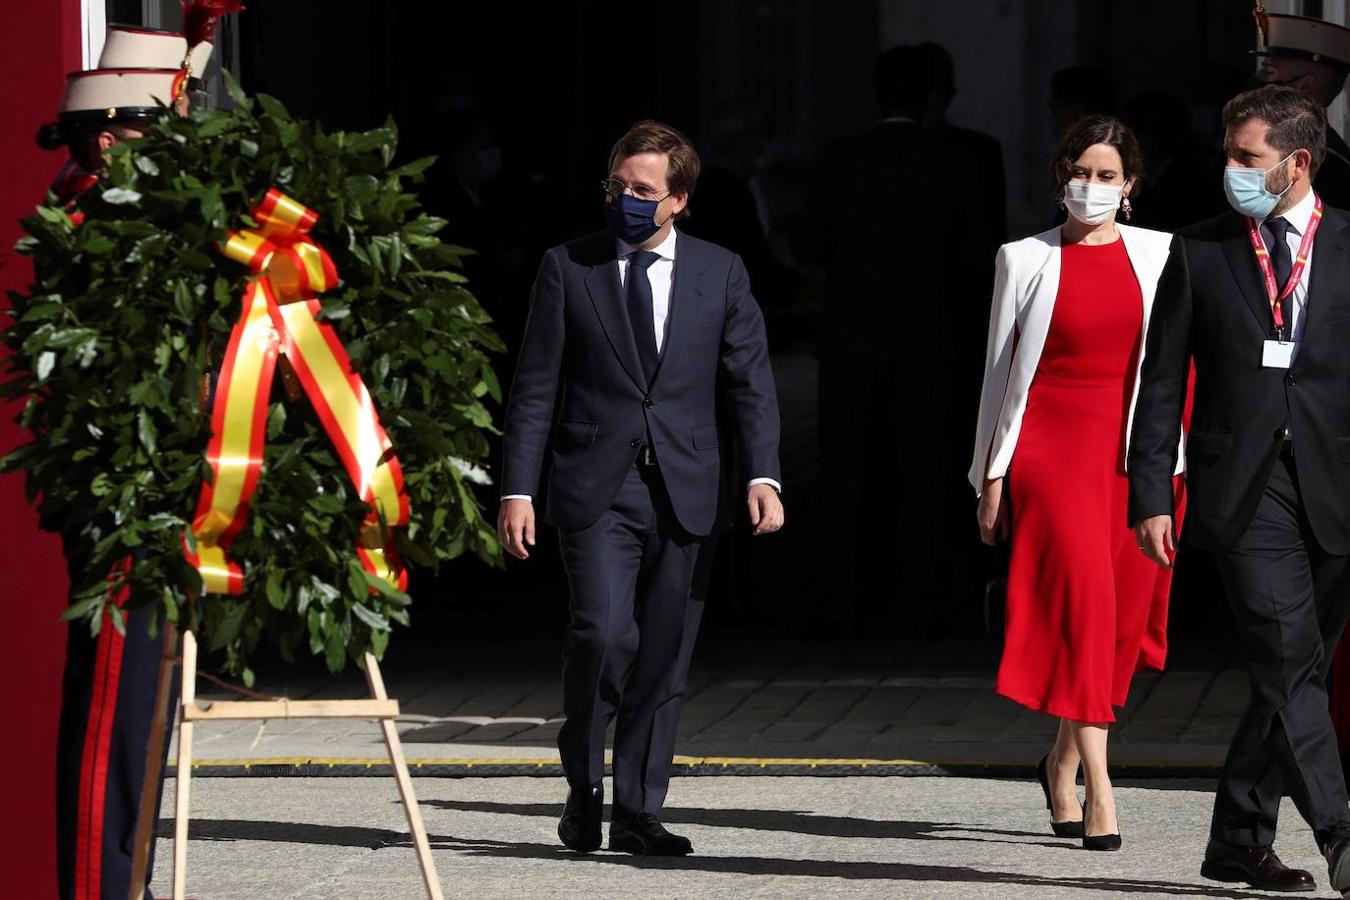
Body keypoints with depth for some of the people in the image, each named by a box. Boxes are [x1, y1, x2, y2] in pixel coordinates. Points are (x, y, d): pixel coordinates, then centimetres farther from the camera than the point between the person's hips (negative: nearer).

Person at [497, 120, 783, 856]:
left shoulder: (720, 274, 9)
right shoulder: (568, 269, 4)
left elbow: (750, 381, 8)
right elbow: (535, 388, 3)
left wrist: (762, 476, -5)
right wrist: (518, 490, -4)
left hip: (683, 491, 2)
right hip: (595, 487, -2)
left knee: (664, 656, 3)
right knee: (604, 634, -17)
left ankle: (638, 810, 12)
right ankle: (583, 788, 2)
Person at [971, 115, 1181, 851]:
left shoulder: (1158, 257, 8)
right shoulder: (1026, 260, 5)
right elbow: (1000, 370, 9)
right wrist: (991, 474, 6)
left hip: (1133, 455, 3)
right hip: (1051, 447, -3)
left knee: (1125, 613, 3)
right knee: (1084, 597, -16)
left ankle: (1063, 762, 26)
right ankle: (1098, 791, -20)